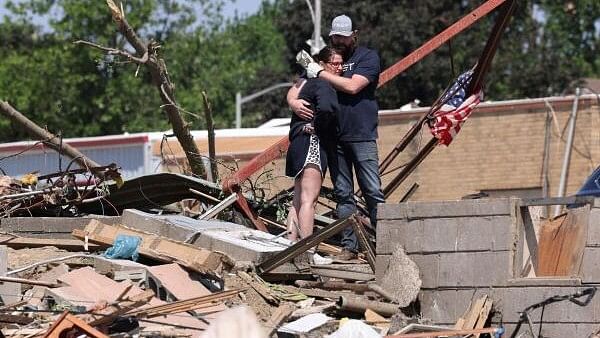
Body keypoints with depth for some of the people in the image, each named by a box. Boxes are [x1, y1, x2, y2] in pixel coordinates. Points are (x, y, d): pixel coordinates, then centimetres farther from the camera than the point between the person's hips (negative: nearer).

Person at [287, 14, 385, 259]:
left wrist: (320, 73, -7)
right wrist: (293, 101, -10)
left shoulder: (367, 57, 2)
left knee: (373, 191, -8)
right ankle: (349, 246, 8)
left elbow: (352, 86, -14)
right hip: (334, 138, 5)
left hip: (362, 136, -4)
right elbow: (295, 89, 14)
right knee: (343, 195, 5)